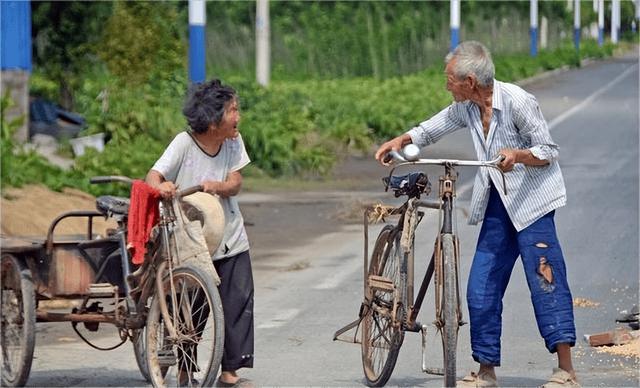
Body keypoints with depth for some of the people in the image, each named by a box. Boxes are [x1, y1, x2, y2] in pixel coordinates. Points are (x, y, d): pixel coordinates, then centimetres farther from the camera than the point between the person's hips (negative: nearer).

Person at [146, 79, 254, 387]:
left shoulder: (233, 141, 0)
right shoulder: (184, 143, -13)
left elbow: (235, 184, -3)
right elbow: (153, 176, -19)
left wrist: (218, 186, -26)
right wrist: (161, 187, -43)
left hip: (230, 240, 4)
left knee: (238, 302, -2)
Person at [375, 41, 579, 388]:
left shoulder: (517, 102, -16)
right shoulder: (466, 108, 5)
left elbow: (548, 152, -13)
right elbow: (433, 128, 22)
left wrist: (517, 155, -31)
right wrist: (401, 140, 6)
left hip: (530, 202, -7)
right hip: (496, 206, 7)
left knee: (545, 280, -12)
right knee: (481, 290, 4)